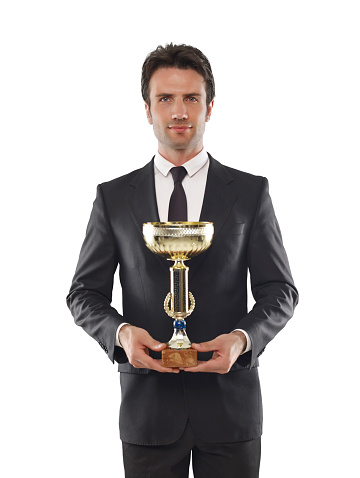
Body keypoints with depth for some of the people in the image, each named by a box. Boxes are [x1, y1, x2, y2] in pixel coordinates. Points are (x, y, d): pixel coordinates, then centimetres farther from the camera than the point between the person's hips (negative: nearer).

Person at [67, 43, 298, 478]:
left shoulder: (251, 192, 4)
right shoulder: (113, 197, 6)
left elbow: (279, 290, 3)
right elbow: (85, 294, 6)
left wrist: (243, 338, -15)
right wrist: (120, 331, -14)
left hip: (230, 405, 0)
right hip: (147, 406, 0)